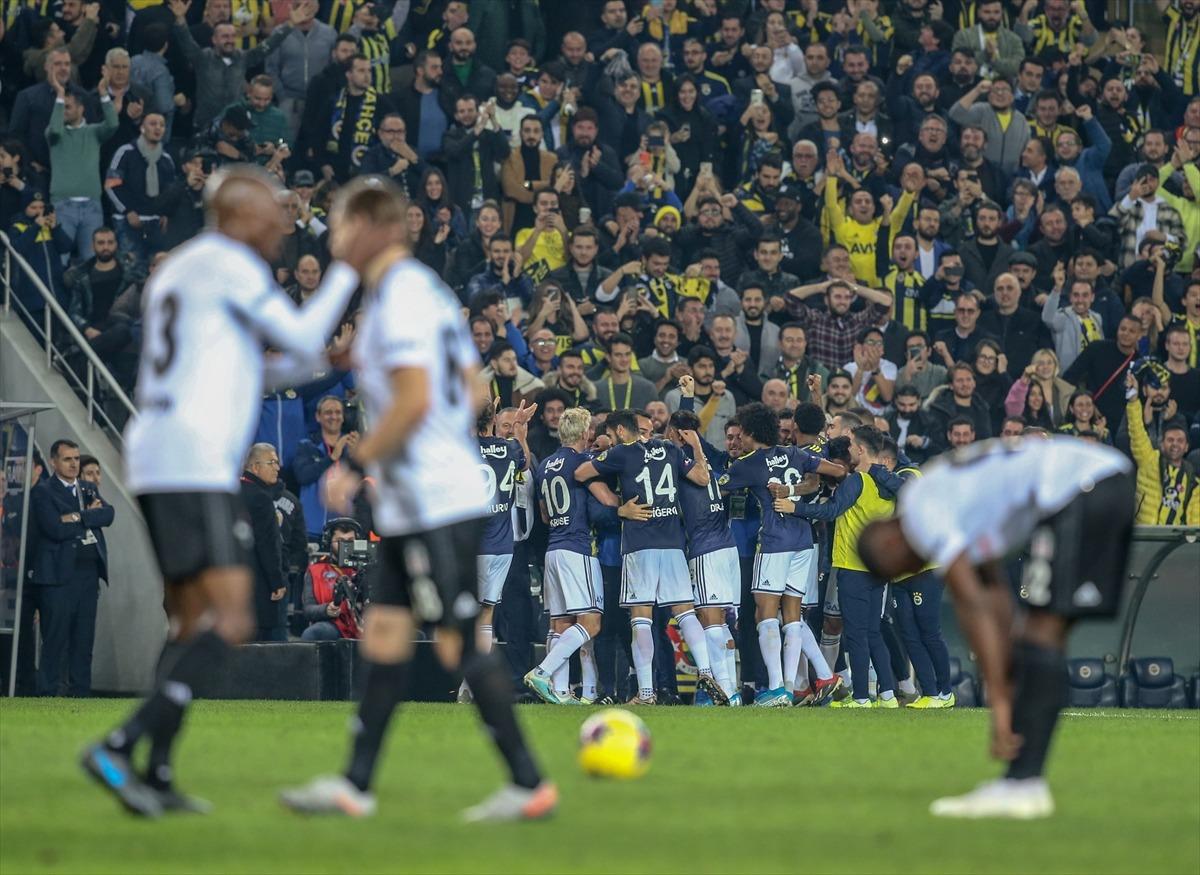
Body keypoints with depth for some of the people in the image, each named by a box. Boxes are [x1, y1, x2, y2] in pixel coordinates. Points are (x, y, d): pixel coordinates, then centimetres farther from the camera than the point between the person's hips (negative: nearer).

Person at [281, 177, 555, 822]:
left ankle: (528, 785, -5)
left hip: (437, 506, -10)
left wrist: (355, 465, -15)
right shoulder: (431, 291, 16)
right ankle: (354, 785, 11)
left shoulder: (397, 297, -14)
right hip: (411, 507, 10)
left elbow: (414, 400, -23)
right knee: (383, 636, 9)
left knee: (458, 644, -8)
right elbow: (471, 390, 19)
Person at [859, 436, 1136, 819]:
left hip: (1075, 487, -10)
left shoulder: (920, 513, -2)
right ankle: (1025, 779, 9)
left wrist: (999, 704, -7)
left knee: (1043, 627, -8)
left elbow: (972, 605, -8)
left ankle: (1022, 784, -12)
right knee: (1044, 628, 11)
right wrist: (1009, 687, 24)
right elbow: (995, 593, 27)